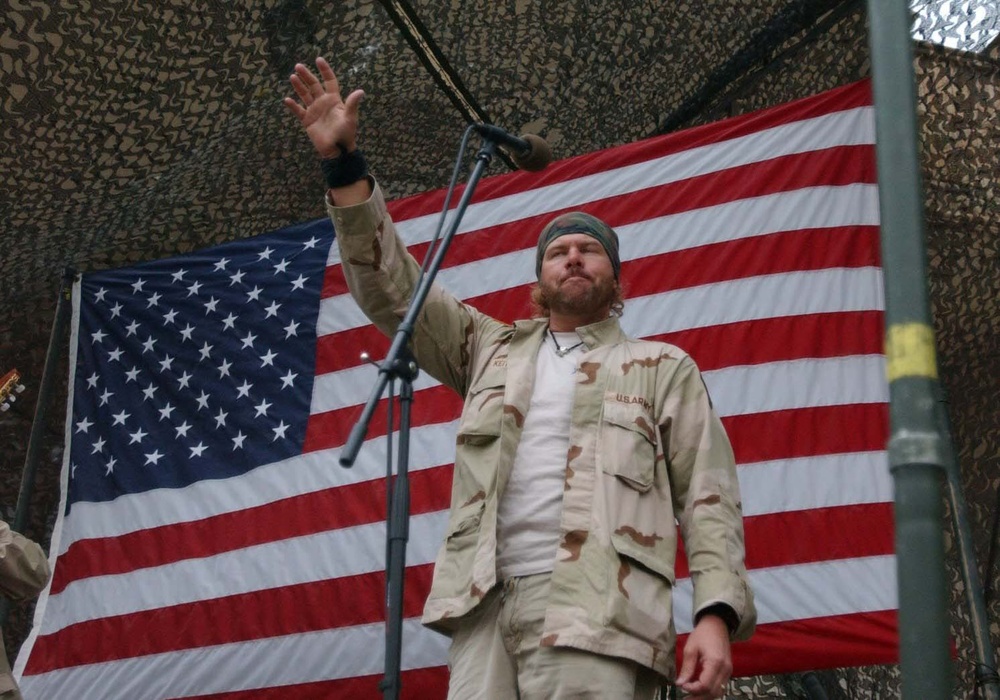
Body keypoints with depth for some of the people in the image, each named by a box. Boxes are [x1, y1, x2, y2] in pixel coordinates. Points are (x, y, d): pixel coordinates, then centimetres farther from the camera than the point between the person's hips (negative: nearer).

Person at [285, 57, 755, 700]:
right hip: (485, 606, 3)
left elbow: (709, 499, 8)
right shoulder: (493, 349, 25)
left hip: (595, 614, -2)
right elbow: (393, 288, 20)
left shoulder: (664, 368, 17)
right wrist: (344, 164, 10)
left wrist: (717, 614, -9)